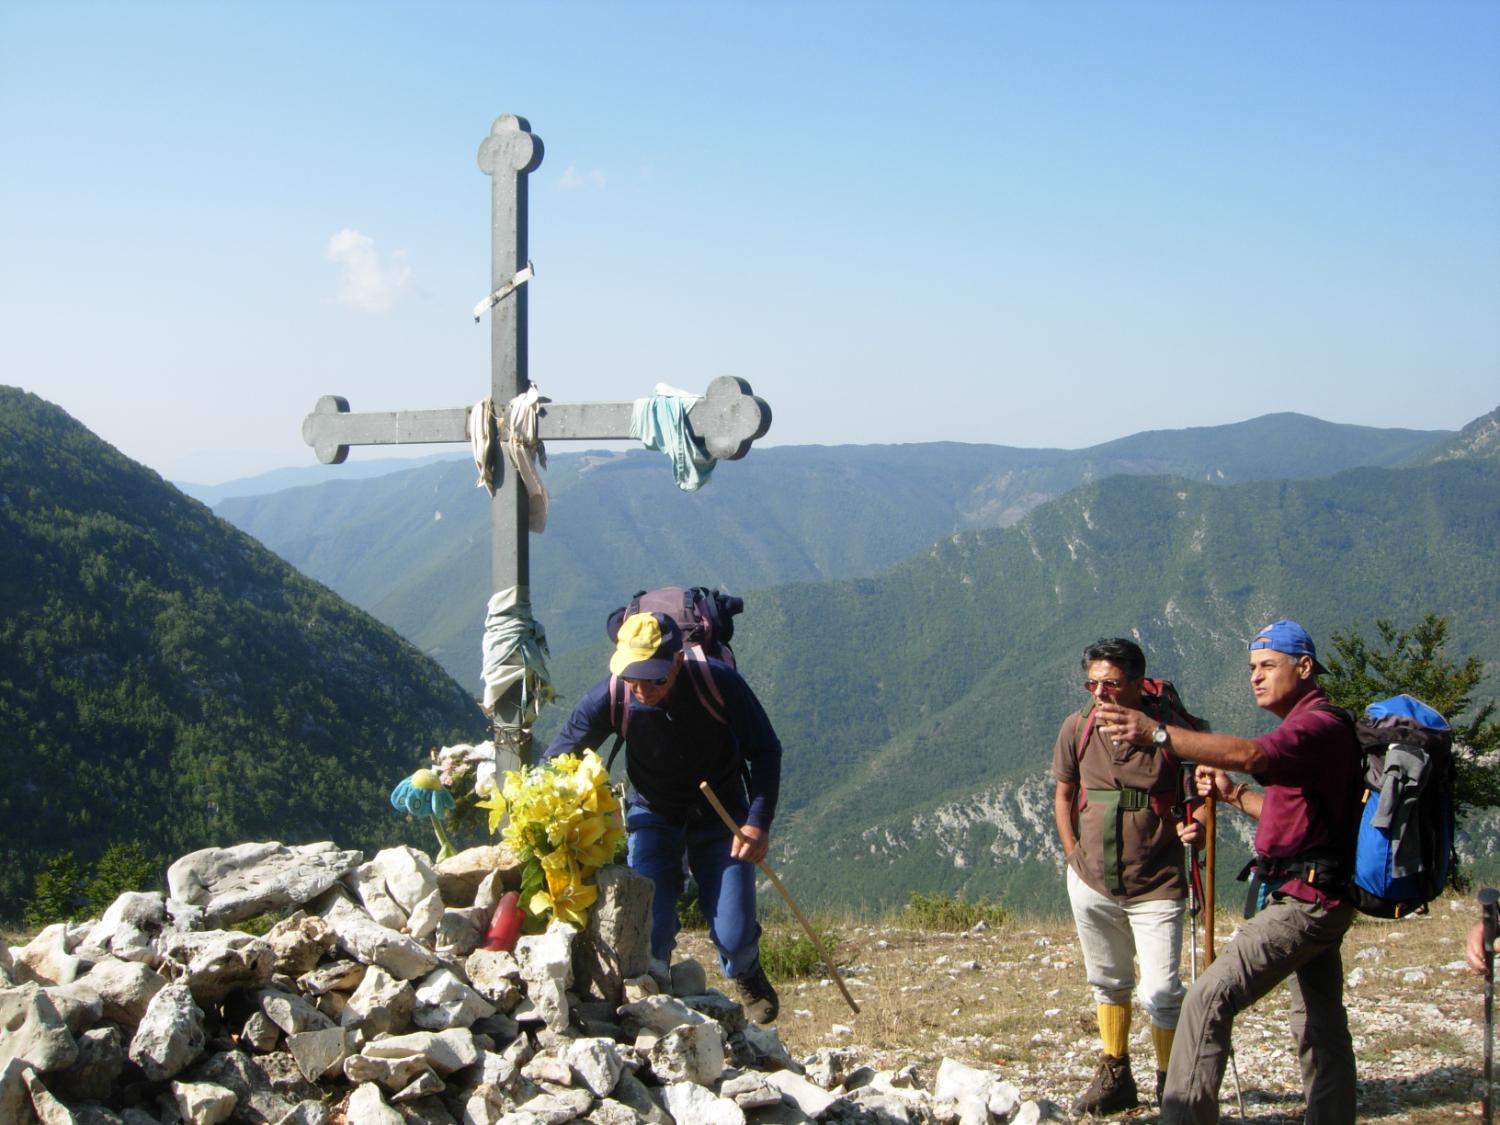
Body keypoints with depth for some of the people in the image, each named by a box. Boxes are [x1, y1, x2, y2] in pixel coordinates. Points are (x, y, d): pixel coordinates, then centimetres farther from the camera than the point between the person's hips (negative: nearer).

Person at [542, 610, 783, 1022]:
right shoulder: (609, 698, -24)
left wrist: (759, 822, -21)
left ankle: (745, 977, 30)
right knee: (649, 933, -15)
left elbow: (765, 751, -12)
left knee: (734, 937, -8)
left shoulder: (719, 684, -26)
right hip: (653, 816, 1)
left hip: (721, 817, 0)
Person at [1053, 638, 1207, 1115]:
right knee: (1108, 983, 18)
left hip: (1156, 887, -4)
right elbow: (1064, 794, 12)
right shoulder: (1077, 728, -4)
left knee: (1161, 992, -8)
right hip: (1091, 883, 4)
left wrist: (1195, 825, -24)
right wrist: (1074, 855, 7)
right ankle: (1114, 1078, 34)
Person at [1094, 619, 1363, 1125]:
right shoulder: (1309, 727, 20)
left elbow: (1250, 755, -34)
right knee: (1321, 1026, 17)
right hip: (1315, 899, 12)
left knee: (1209, 998, -18)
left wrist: (1157, 735, -43)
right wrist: (1234, 795, 12)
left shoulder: (1320, 723, -14)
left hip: (1302, 899, -12)